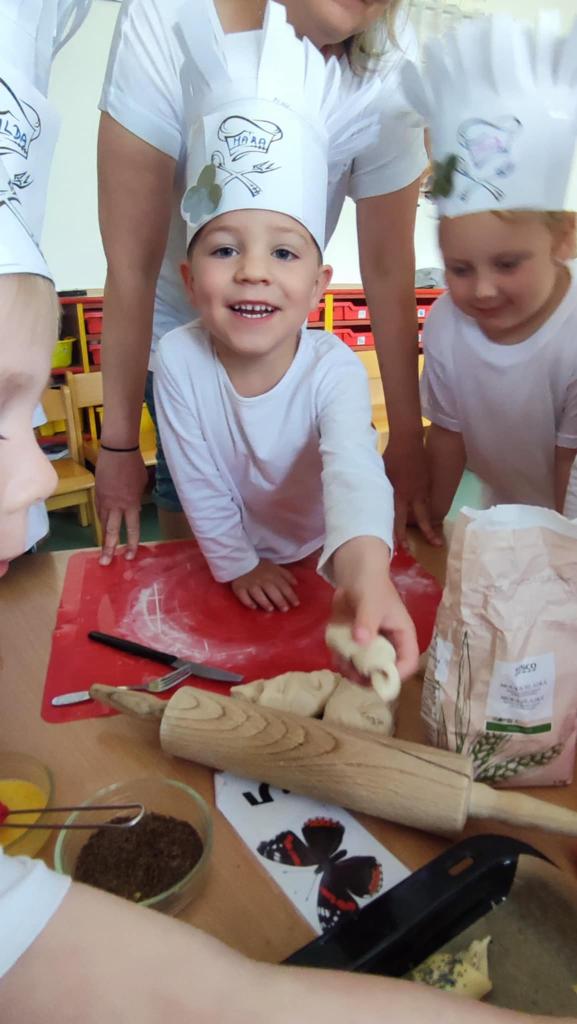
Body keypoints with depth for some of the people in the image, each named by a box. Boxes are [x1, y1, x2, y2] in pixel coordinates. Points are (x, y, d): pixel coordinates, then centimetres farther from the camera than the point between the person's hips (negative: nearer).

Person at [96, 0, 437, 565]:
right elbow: (132, 265, -27)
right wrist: (119, 442, -20)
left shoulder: (386, 50, -24)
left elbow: (388, 268, -19)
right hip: (177, 327, -2)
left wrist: (407, 443, -15)